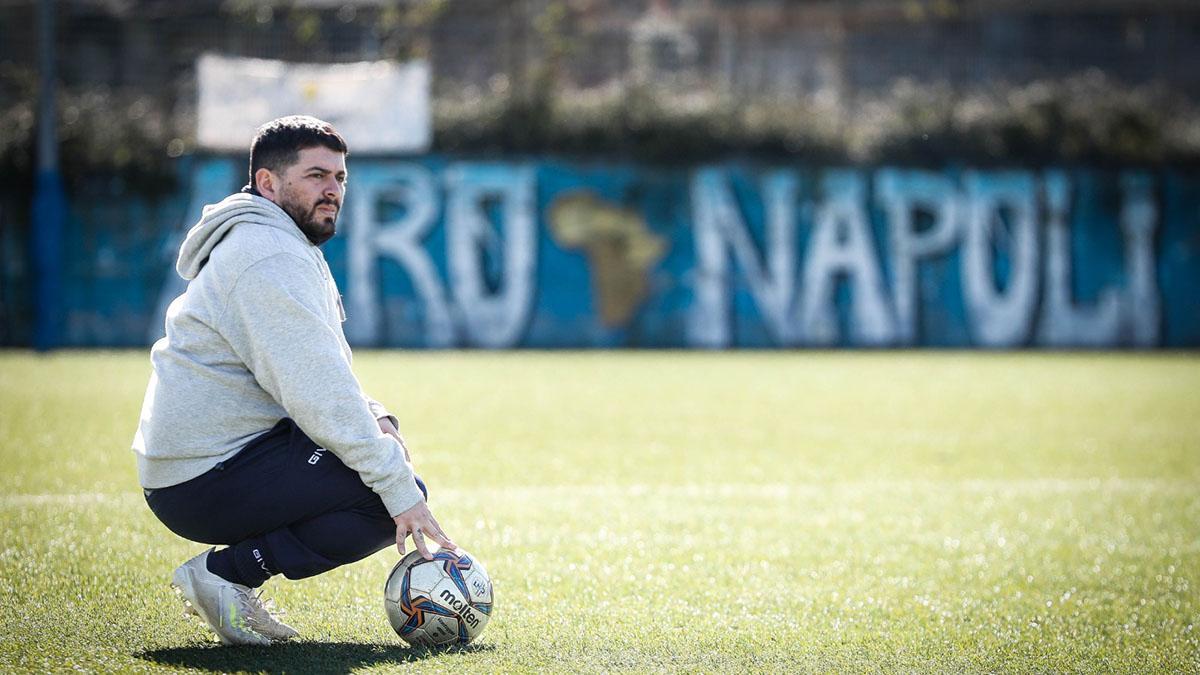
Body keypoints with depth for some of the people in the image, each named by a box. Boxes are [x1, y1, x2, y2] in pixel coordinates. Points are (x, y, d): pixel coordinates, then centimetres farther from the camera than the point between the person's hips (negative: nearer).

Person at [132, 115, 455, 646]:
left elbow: (323, 378, 20)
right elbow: (321, 398, -23)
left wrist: (375, 419, 0)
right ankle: (224, 573, -12)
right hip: (206, 481, -11)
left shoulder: (287, 251, 19)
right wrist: (400, 492, -22)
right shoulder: (271, 259, -16)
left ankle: (231, 572, 8)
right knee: (397, 497, -15)